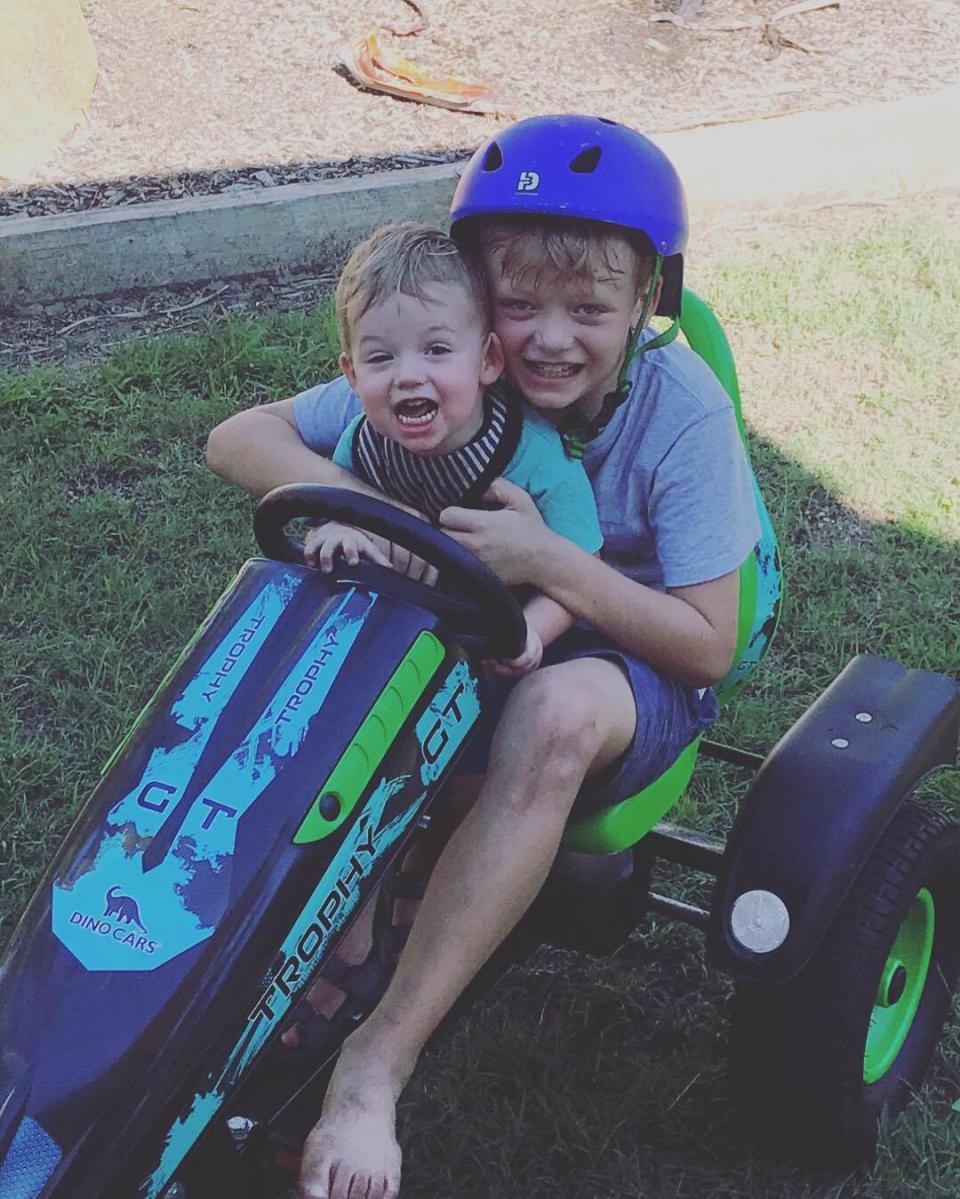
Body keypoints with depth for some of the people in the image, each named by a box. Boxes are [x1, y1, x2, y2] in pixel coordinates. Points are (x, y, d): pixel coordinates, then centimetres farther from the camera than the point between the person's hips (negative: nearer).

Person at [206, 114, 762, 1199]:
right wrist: (339, 495, -33)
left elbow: (707, 644, -20)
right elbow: (240, 438, -11)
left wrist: (549, 560, -34)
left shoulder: (682, 408, -19)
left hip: (637, 673, -4)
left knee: (556, 709, -39)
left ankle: (379, 1060, -36)